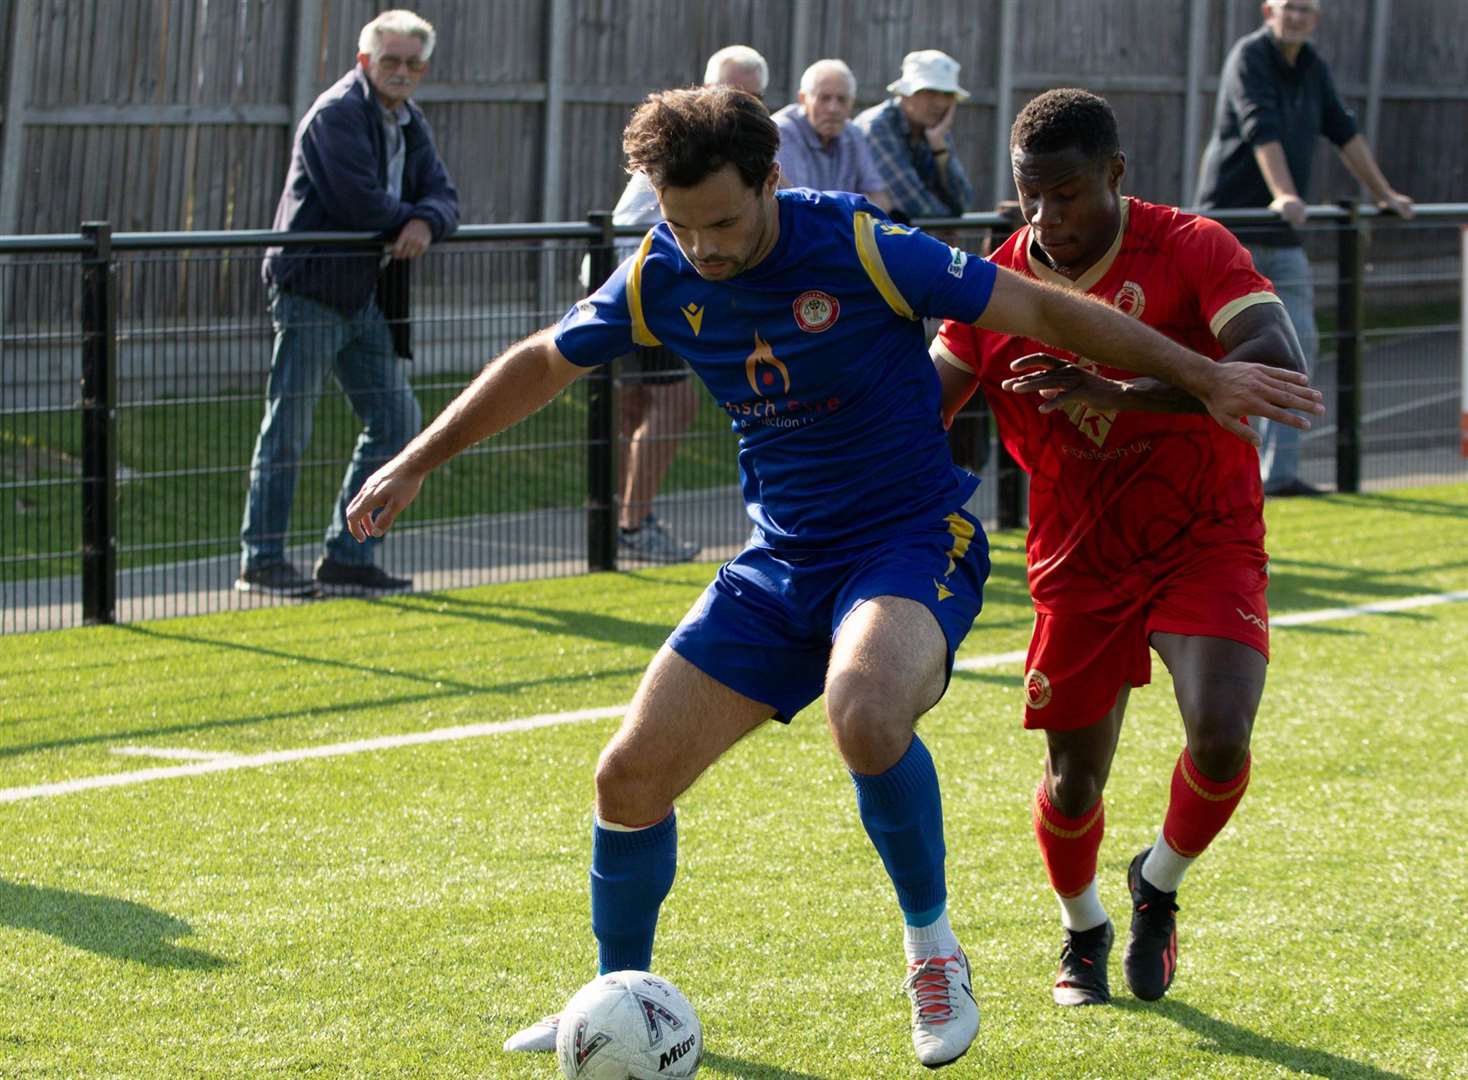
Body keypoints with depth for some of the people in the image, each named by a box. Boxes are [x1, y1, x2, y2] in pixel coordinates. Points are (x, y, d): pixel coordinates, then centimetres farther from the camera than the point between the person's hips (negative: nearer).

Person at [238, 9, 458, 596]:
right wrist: (409, 218, -4)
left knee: (396, 417, 7)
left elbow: (443, 196, 7)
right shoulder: (337, 113, -13)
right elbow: (361, 203, -22)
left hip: (363, 296, 9)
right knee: (289, 426, -4)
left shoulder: (409, 124, 14)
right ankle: (261, 560, 2)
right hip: (309, 288, -9)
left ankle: (346, 556, 12)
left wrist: (426, 223, -16)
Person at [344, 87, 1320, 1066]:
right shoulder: (661, 278, -4)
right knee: (632, 776, -2)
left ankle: (931, 942, -12)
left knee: (864, 716, -37)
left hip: (913, 544, -6)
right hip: (780, 564, 6)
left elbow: (1040, 310, -11)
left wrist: (1204, 376, -8)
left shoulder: (862, 250, -19)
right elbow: (543, 364, 14)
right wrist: (414, 465, 18)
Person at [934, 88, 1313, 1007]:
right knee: (1075, 778, 4)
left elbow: (1284, 370, -31)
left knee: (1221, 736, -22)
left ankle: (1159, 888, 10)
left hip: (1205, 543, -2)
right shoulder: (999, 285, -6)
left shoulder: (1193, 250, -16)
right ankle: (1083, 932, 36)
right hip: (1080, 561, 3)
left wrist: (1125, 395, -41)